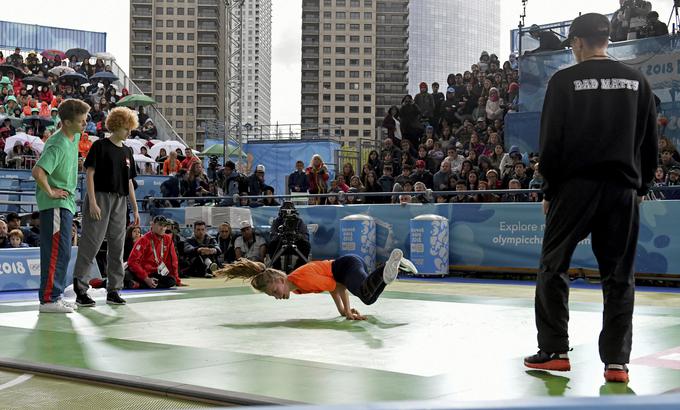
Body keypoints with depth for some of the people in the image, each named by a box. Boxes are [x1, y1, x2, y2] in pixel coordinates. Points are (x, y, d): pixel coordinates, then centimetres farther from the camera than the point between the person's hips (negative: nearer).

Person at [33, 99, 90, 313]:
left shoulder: (74, 137, 8)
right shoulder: (58, 145, -21)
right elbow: (37, 171, -33)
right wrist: (51, 192, -21)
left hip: (66, 203, 10)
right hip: (55, 205, -10)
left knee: (61, 252, 14)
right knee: (58, 252, -8)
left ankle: (54, 296, 22)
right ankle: (48, 299, -4)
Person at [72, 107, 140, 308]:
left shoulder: (127, 151, 15)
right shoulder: (100, 146, -3)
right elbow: (90, 174, -8)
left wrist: (135, 209, 16)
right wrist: (92, 202, -16)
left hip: (120, 201, 6)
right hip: (100, 198, -6)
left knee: (117, 246, 6)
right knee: (91, 244, -7)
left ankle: (113, 290, 12)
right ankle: (80, 290, -3)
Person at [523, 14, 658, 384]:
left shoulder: (565, 80, -3)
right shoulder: (635, 81, 7)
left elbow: (551, 141, -6)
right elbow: (650, 143, 8)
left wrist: (549, 190, 4)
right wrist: (641, 185, 18)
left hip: (575, 186, -3)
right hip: (623, 188, 3)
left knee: (553, 266, 9)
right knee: (619, 276, 7)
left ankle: (554, 351, 8)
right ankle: (617, 361, 4)